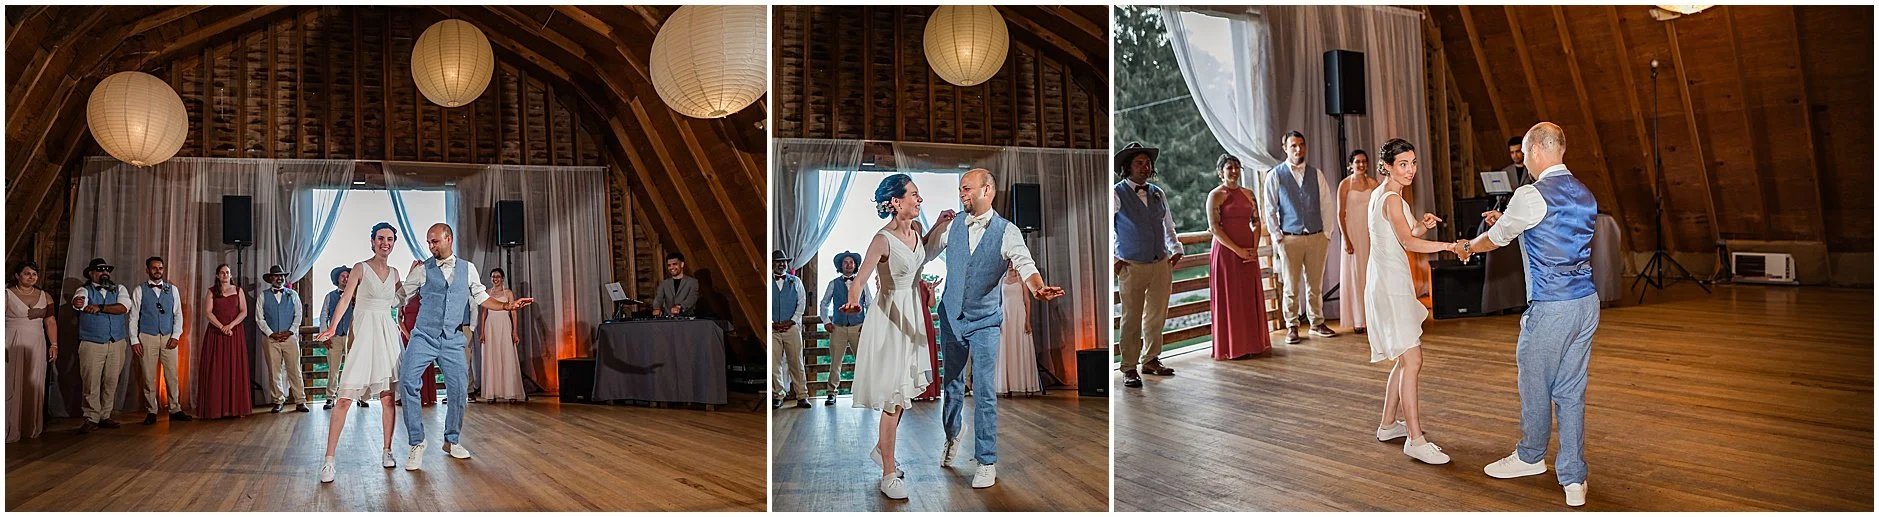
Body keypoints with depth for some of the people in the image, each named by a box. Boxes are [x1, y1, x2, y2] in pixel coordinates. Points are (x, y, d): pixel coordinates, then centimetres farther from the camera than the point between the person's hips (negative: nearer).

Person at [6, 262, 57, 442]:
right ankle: (10, 431, 4)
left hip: (36, 346, 3)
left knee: (34, 387, 6)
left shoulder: (45, 297, 10)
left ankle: (32, 428, 13)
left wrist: (54, 344, 2)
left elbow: (50, 322, 10)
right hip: (13, 345, -3)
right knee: (12, 386, -2)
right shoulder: (7, 295, -1)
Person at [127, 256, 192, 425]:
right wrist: (134, 341, -5)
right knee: (149, 377, 2)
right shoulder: (139, 291, 3)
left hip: (169, 338, 1)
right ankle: (151, 412, 11)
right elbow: (133, 317, 2)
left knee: (172, 375, 2)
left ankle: (175, 410, 8)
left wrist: (176, 336, -3)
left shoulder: (172, 289, 9)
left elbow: (178, 314, 8)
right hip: (147, 337, -1)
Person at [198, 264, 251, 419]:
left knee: (235, 370, -1)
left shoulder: (238, 291, 9)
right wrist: (222, 327, -13)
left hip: (235, 333, 0)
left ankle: (236, 407, 0)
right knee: (216, 370, -3)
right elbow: (208, 313, -2)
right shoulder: (212, 291, 7)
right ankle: (216, 408, -2)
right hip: (216, 334, 0)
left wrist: (230, 326, -12)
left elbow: (244, 312, 2)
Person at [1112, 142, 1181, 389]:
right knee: (1132, 319, -3)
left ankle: (1150, 359, 28)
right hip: (1131, 267, -5)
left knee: (1156, 316, 13)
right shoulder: (1117, 195, -6)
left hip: (1161, 264, 6)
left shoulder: (1157, 193, 12)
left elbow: (1168, 227, 23)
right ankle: (1129, 368, 6)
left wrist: (1175, 249, 11)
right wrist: (1112, 259, -8)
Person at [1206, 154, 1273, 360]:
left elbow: (1256, 222, 11)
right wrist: (1237, 250, -16)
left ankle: (1252, 342, 19)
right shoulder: (1215, 195, -5)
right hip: (1226, 251, -5)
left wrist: (1254, 249, -4)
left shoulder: (1248, 194, 12)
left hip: (1248, 252, 5)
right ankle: (1231, 347, 7)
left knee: (1251, 297, 9)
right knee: (1229, 298, 0)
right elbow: (1214, 228, -12)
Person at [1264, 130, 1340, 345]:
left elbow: (1326, 205, 10)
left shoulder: (1316, 174, 8)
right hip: (1289, 239, -3)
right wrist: (1277, 237, -5)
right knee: (1291, 287, 1)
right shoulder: (1275, 176, 0)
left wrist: (1327, 233, 4)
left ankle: (1317, 323, 22)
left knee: (1314, 284, 10)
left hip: (1317, 237, 3)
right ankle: (1292, 328, 10)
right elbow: (1270, 210, 0)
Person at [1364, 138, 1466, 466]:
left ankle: (1388, 425, 26)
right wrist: (1449, 246, -34)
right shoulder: (1392, 198, -13)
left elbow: (1402, 237, 21)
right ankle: (1416, 440, -9)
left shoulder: (1380, 195, 15)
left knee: (1405, 359, 16)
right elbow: (1408, 243, -25)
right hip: (1391, 286, -10)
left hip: (1391, 284, 10)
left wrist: (1422, 225, 4)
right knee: (1412, 361, -11)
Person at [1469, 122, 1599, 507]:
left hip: (1550, 309, -7)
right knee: (1571, 391, 10)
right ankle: (1573, 479, 12)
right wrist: (1505, 222, 29)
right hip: (1586, 302, 7)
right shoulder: (1585, 195, 10)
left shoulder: (1531, 196, -14)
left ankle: (1531, 456, 32)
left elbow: (1495, 239, 1)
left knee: (1535, 385, 13)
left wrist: (1468, 246, 22)